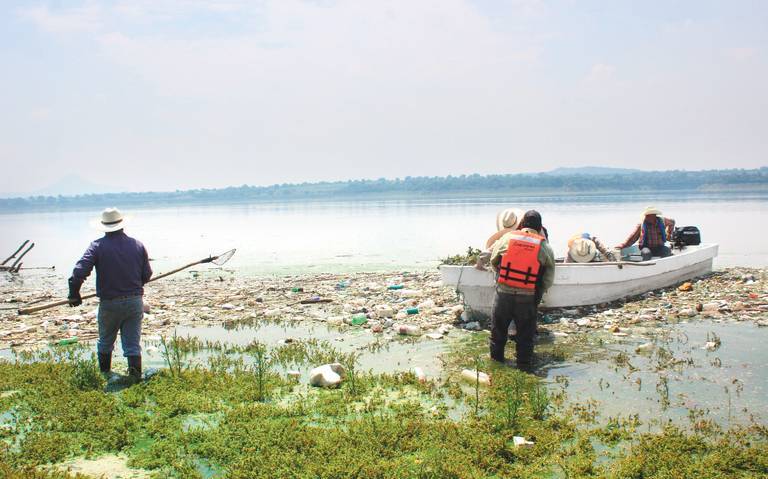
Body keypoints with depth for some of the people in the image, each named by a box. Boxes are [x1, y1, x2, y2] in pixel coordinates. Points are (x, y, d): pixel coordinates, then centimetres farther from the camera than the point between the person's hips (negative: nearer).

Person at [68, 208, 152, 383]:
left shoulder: (97, 246, -8)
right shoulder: (138, 245, -1)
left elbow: (79, 272, -16)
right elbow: (147, 275, 3)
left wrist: (74, 295, -2)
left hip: (109, 304, -1)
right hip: (135, 302, 1)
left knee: (105, 342, 20)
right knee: (132, 342, 8)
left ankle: (104, 375, 33)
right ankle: (135, 373, -4)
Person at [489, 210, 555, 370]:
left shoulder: (507, 238, -2)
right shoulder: (544, 246, -3)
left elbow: (493, 260, 10)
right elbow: (549, 278, 2)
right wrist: (539, 292, 16)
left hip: (503, 294, 1)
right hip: (527, 298, -1)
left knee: (498, 327, 19)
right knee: (525, 332, 12)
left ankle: (496, 357, 31)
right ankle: (524, 363, 19)